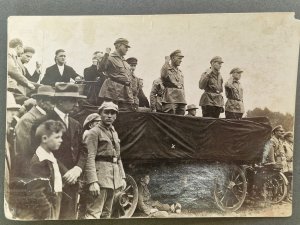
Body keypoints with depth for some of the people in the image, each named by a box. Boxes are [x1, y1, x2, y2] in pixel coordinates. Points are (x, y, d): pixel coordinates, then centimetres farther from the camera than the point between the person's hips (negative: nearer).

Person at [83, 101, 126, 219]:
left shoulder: (114, 133, 19)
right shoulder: (94, 132, -7)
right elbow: (89, 158, -16)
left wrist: (122, 177, 15)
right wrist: (92, 181, -25)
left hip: (113, 178, 9)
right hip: (100, 176, -8)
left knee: (106, 213, 15)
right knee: (94, 214, -12)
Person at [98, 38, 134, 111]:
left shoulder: (125, 62, 21)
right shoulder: (110, 58, -3)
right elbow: (101, 68, -21)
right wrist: (106, 54, -27)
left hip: (126, 95, 8)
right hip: (114, 92, -7)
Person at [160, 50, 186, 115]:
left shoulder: (180, 72, 23)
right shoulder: (167, 69, 2)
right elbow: (163, 75, -24)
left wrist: (183, 101, 16)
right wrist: (167, 61, -13)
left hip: (181, 101, 7)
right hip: (170, 100, -6)